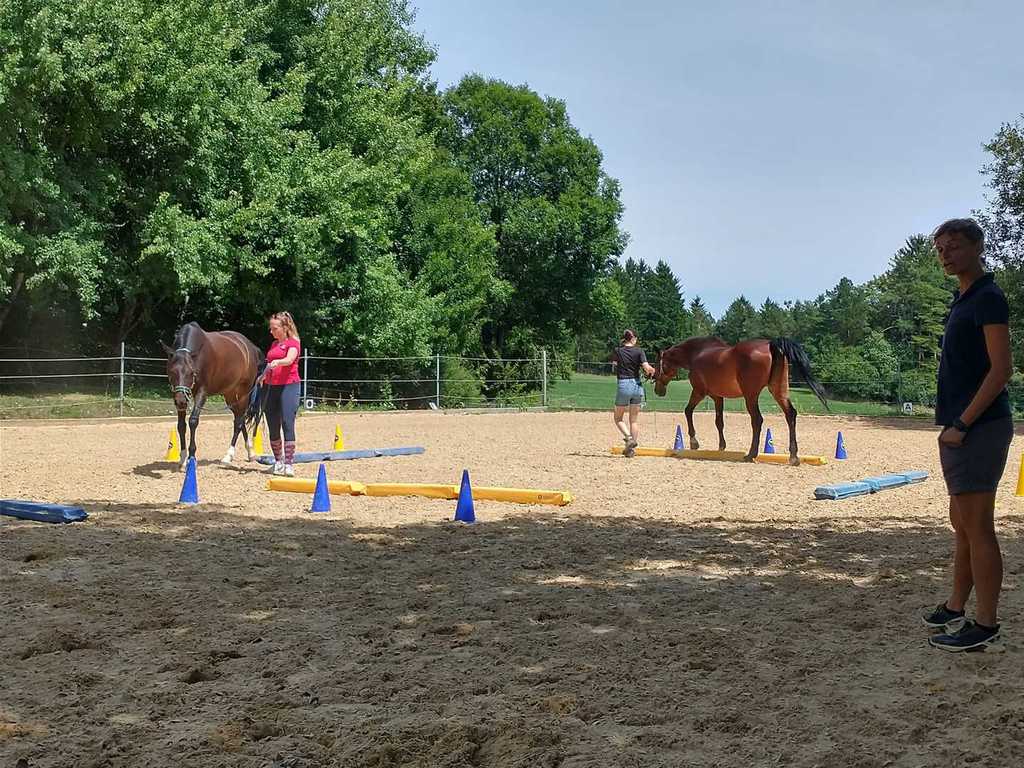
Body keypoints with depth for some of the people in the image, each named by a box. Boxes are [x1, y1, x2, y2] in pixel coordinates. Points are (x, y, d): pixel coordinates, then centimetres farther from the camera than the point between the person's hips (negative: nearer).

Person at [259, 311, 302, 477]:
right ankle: (278, 461, 20)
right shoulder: (274, 344, 18)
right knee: (273, 427, 8)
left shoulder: (293, 342, -3)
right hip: (273, 387, 7)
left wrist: (278, 362, -42)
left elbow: (290, 359, -23)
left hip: (289, 386, -7)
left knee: (287, 424, -13)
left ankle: (289, 463, -13)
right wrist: (263, 376, 10)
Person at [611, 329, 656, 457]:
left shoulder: (617, 352, -1)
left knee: (618, 418, 12)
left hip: (623, 385, -2)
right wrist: (652, 371, 8)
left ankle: (629, 438, -12)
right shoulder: (639, 351, -3)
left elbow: (614, 366, 12)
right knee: (634, 420, 10)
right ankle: (632, 449, 7)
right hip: (637, 385, 2)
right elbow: (646, 367, -12)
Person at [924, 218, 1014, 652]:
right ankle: (956, 609, 27)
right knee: (961, 523, 16)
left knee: (976, 527, -7)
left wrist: (962, 425, -19)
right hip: (959, 428, 10)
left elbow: (1001, 369, -19)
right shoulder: (963, 301, 17)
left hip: (979, 428, -10)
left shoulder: (987, 298, -12)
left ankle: (985, 625, -1)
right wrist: (952, 425, 16)